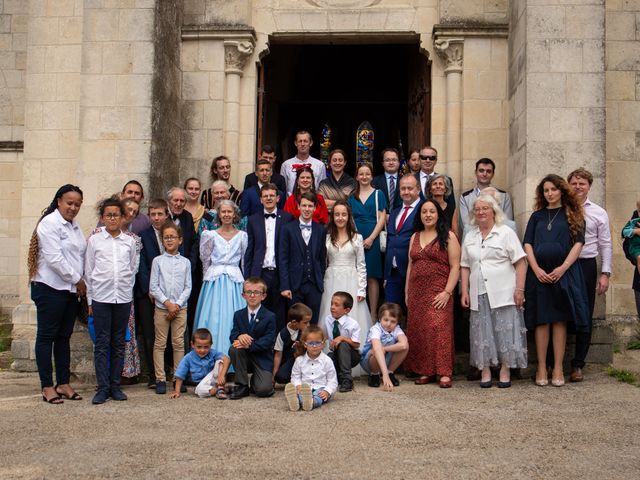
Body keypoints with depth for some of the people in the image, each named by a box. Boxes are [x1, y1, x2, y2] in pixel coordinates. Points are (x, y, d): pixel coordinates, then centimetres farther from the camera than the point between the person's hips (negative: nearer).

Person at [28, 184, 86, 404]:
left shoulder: (74, 226, 15)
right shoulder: (50, 223, -9)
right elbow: (54, 258, -16)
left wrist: (81, 284, 3)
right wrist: (77, 280, -11)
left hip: (71, 290, 8)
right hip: (50, 289, -8)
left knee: (64, 337, 11)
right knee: (46, 336, 0)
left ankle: (63, 384, 17)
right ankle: (47, 387, 5)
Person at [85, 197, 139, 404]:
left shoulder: (129, 242, 7)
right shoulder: (94, 240, 3)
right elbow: (88, 271, 5)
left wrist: (127, 290, 7)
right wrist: (90, 299, 3)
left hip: (123, 297, 2)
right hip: (101, 297, -2)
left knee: (119, 343, 7)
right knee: (102, 344, -2)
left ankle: (115, 385, 14)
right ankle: (103, 388, 2)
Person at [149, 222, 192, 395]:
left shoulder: (185, 262, 6)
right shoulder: (158, 261, 2)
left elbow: (188, 287, 3)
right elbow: (153, 286, -2)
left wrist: (178, 304, -8)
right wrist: (167, 303, -10)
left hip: (180, 308, 1)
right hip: (162, 307, -1)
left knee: (178, 343, 4)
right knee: (160, 343, 2)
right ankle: (160, 379, 7)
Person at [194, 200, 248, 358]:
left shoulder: (242, 235, 6)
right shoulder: (211, 235, 4)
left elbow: (245, 260, 9)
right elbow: (205, 259, 10)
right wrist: (209, 277, 10)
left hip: (235, 281, 0)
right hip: (214, 282, 0)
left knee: (233, 318, -2)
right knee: (213, 319, -2)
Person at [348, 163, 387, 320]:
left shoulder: (378, 194, 6)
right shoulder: (352, 197, 13)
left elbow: (382, 218, -1)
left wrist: (371, 238, -10)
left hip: (372, 240, -2)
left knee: (372, 277, -3)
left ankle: (373, 314, 1)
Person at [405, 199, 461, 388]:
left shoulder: (448, 236, 1)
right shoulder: (415, 237, 17)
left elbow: (455, 267, -5)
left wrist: (447, 291, -14)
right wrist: (407, 292, 11)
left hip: (438, 293, -5)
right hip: (416, 293, 5)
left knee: (439, 329, -12)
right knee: (418, 331, 2)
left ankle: (444, 373, -8)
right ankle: (425, 371, 9)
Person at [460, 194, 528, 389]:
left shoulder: (506, 233, 1)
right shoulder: (470, 237, 15)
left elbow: (520, 263, -4)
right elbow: (465, 267, 16)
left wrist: (519, 289, -12)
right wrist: (464, 292, 7)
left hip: (503, 293, -4)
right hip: (479, 295, 4)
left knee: (505, 331, -2)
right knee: (482, 333, 3)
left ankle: (505, 372, 6)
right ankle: (485, 371, 9)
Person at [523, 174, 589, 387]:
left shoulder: (573, 215, 9)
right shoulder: (537, 216, 14)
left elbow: (578, 243, 0)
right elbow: (527, 244, 7)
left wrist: (563, 268, -12)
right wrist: (536, 269, -8)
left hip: (564, 272, -2)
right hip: (539, 272, 2)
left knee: (559, 320, -1)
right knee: (541, 321, 1)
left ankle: (558, 369, 3)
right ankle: (541, 369, 4)